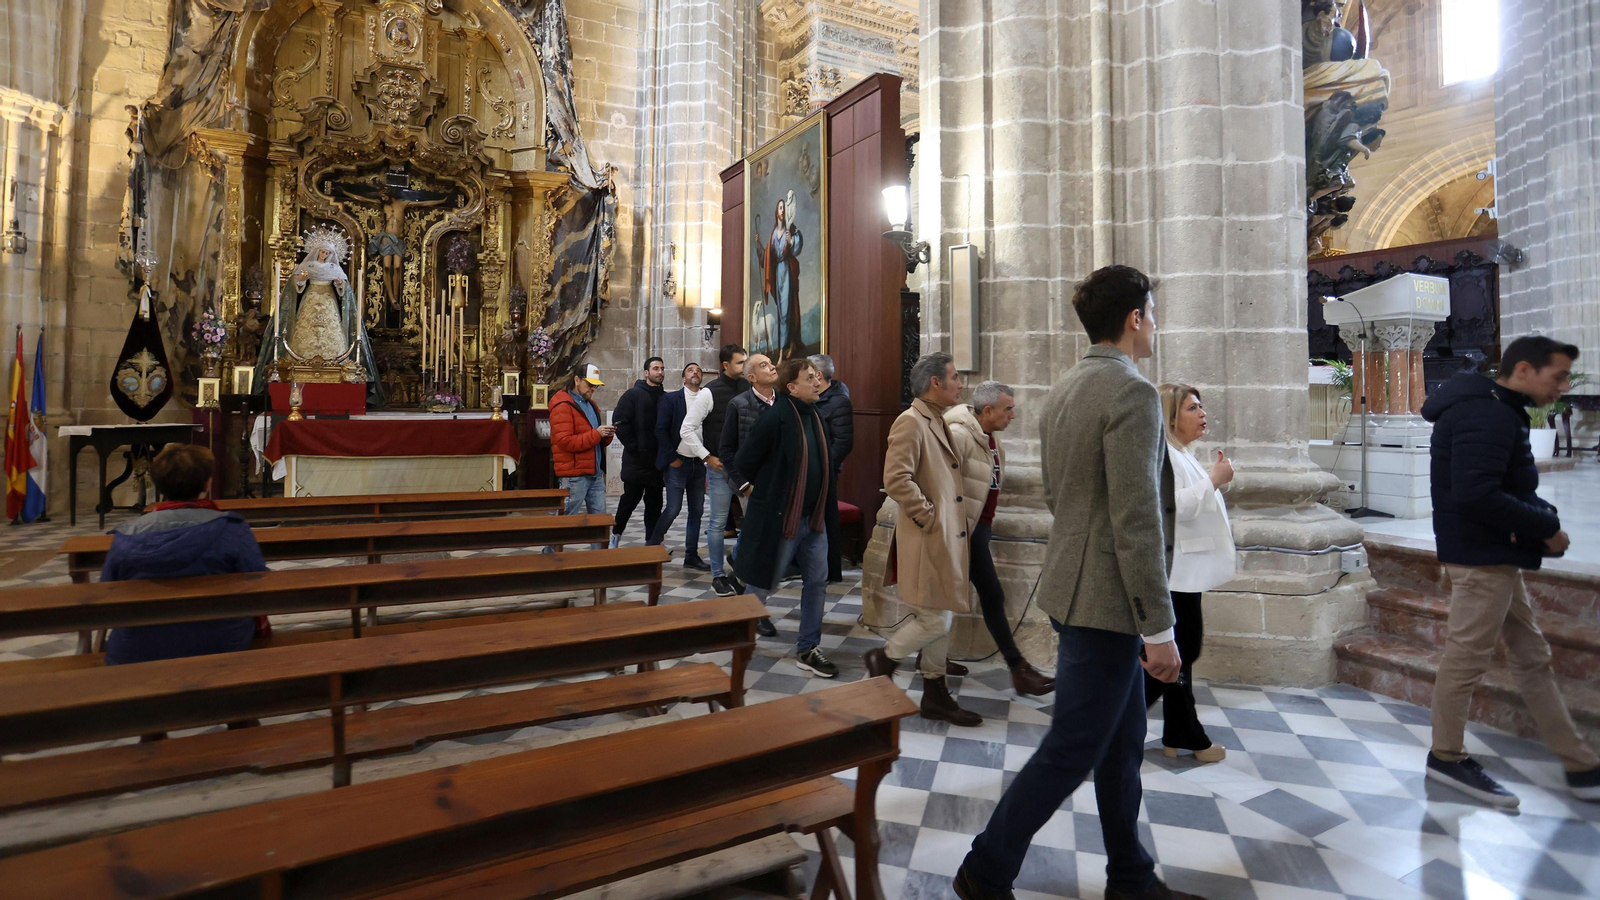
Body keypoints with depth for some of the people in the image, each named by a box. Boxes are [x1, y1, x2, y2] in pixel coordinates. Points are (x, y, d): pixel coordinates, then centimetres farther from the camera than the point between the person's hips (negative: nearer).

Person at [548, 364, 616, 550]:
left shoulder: (590, 404, 18)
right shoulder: (563, 406, -10)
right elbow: (564, 442, -19)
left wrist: (607, 435, 2)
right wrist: (595, 434, -19)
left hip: (595, 473, 8)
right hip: (574, 475, -8)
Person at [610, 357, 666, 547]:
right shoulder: (633, 394, -3)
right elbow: (619, 422, -10)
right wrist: (633, 446, -12)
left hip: (658, 460, 4)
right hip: (636, 460, -4)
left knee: (654, 503, 9)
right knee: (630, 500, 5)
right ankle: (616, 533, 27)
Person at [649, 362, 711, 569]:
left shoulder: (706, 399, 7)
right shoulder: (671, 399, -2)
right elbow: (660, 430, -8)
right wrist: (672, 458, -10)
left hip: (698, 464, 4)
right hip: (677, 463, -4)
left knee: (697, 511, 7)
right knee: (673, 509, -7)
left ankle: (691, 555, 16)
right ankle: (652, 546, 11)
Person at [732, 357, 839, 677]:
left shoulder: (815, 415, 7)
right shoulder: (775, 417, -19)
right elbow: (744, 461, -13)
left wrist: (826, 507, 10)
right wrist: (768, 488, 1)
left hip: (813, 516, 8)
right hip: (780, 517, -7)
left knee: (817, 583, 11)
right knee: (763, 585, 8)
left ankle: (808, 649, 24)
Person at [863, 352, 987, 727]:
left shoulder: (939, 423, 16)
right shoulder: (910, 422, -15)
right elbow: (896, 480, -25)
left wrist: (961, 519, 13)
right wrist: (929, 517, -19)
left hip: (949, 539, 10)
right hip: (927, 541, -9)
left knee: (939, 619, 15)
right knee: (935, 621, -3)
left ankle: (935, 695, 26)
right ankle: (884, 658, 21)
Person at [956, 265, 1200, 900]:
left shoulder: (1062, 391, 10)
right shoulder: (1132, 393, -18)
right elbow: (1137, 521, -23)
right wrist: (1159, 628, -17)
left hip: (1072, 582, 9)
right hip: (1106, 601, -9)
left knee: (1123, 743, 20)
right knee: (1070, 751, 3)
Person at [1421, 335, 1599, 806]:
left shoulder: (1497, 412, 15)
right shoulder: (1488, 416, -18)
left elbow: (1510, 488, 14)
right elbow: (1477, 496, -28)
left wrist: (1542, 521, -4)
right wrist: (1546, 528, -16)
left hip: (1496, 555, 11)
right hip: (1481, 556, -11)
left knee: (1532, 657, 16)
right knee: (1467, 657, 0)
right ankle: (1447, 757, 14)